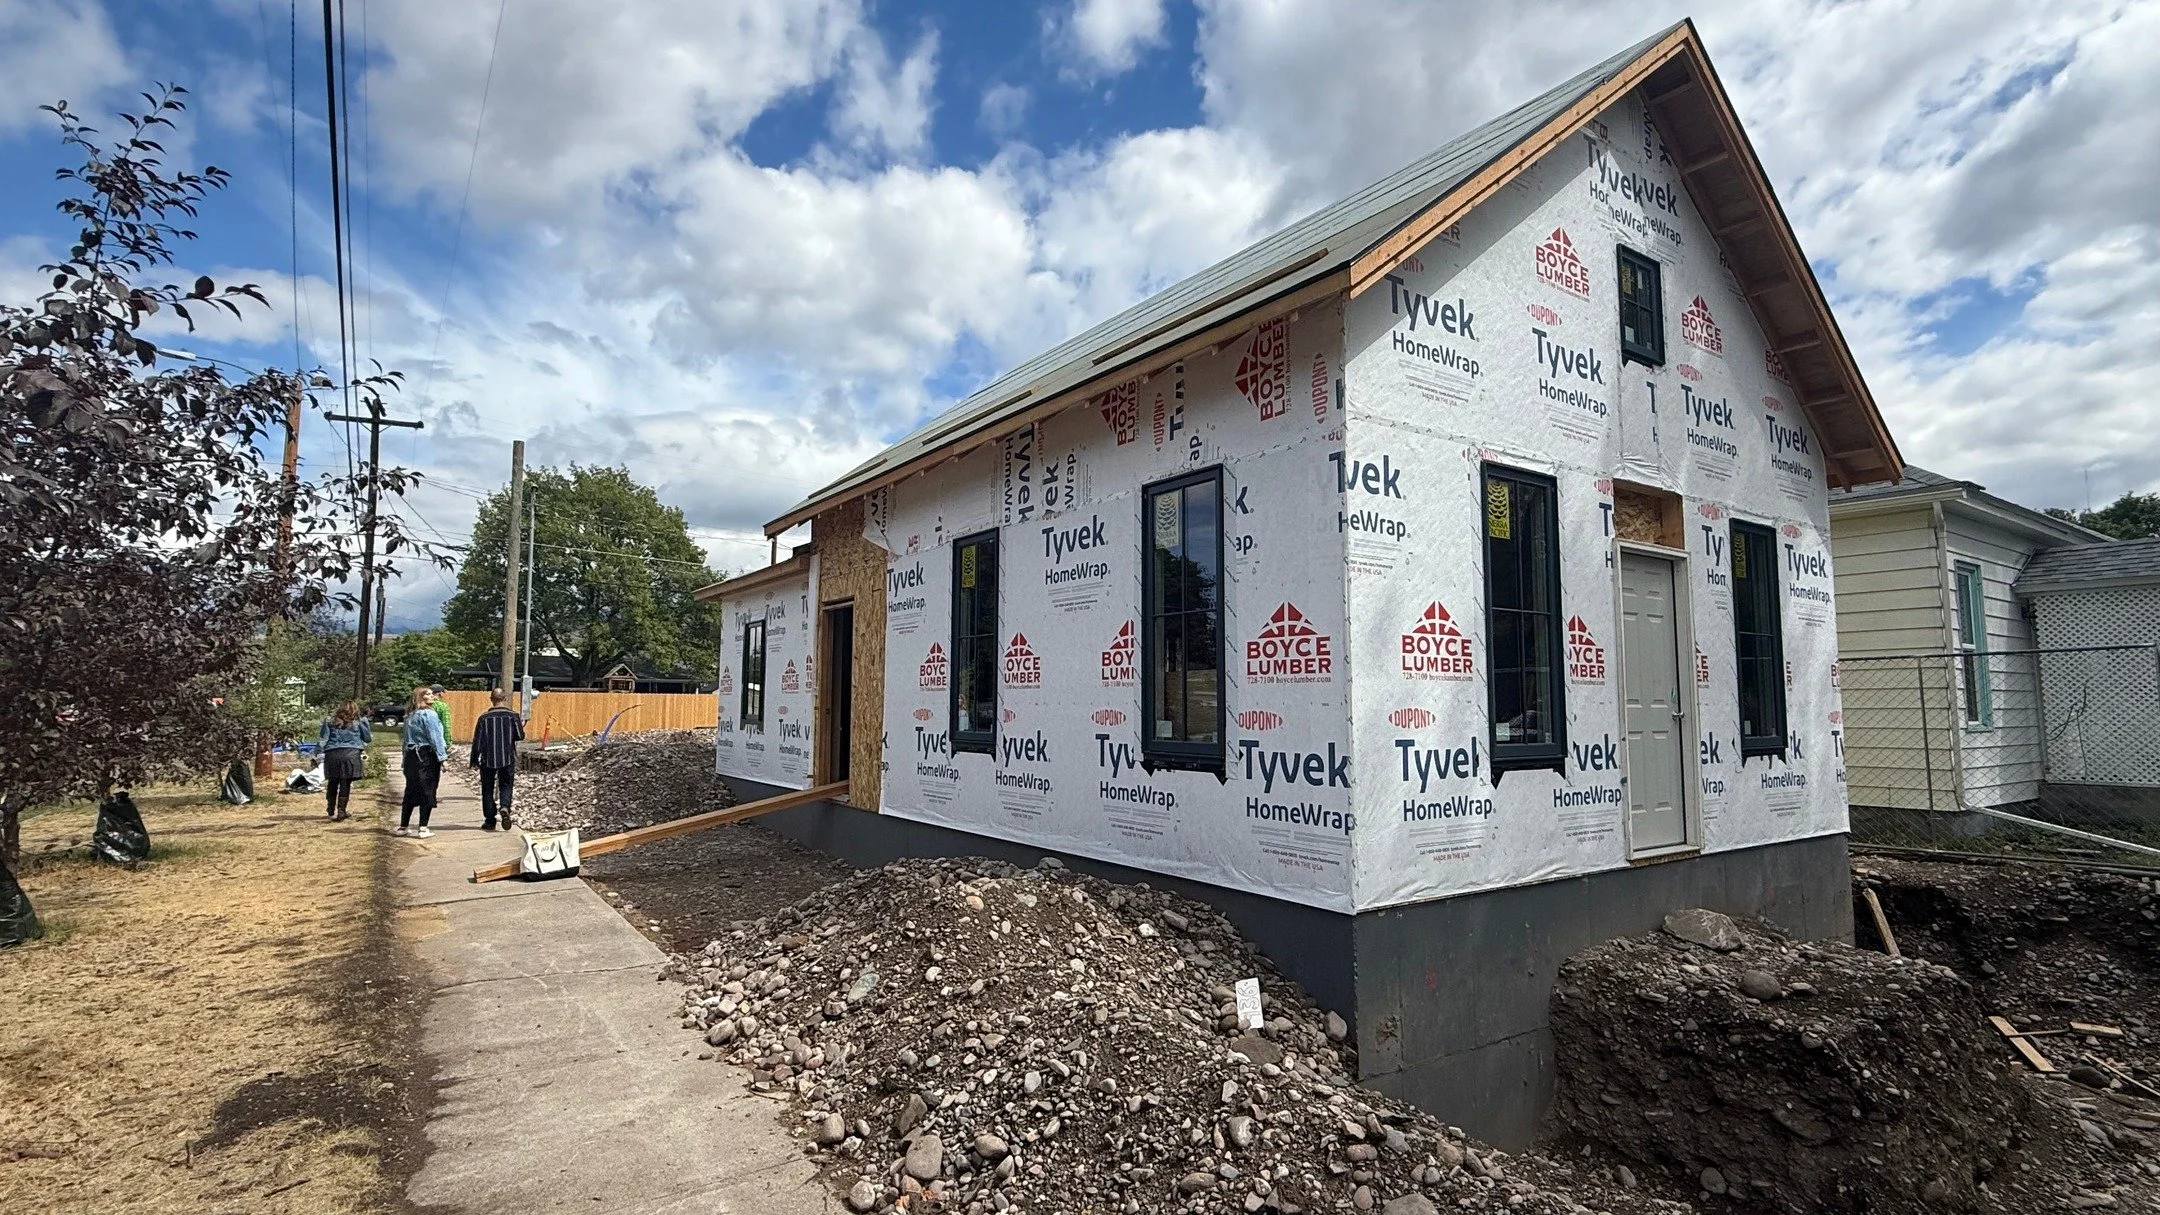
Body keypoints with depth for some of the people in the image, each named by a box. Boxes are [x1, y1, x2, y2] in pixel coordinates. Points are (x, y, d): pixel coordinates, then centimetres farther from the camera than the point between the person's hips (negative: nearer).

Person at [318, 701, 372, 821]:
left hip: (332, 754, 2)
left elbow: (323, 739, 5)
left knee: (333, 783, 15)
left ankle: (331, 811, 25)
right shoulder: (359, 722, 6)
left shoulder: (330, 721, 10)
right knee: (345, 784, 0)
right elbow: (368, 738, 12)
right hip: (351, 754, -2)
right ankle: (341, 811, -1)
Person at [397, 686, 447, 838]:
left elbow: (407, 739, 17)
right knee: (427, 792, -2)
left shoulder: (409, 716, 14)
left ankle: (403, 827, 19)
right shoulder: (428, 714, -11)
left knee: (411, 792, 14)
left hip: (411, 756, 8)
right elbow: (435, 737, -14)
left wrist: (405, 759, 20)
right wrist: (442, 757, -13)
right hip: (427, 756, -8)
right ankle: (423, 828, -2)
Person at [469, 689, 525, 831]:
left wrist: (474, 760, 6)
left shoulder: (484, 718, -4)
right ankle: (505, 807, -18)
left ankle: (490, 821, 11)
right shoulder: (512, 715, -5)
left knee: (487, 789, 10)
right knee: (506, 786, 11)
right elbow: (520, 735, -4)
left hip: (488, 760, 0)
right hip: (507, 759, 0)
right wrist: (521, 725, 17)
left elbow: (477, 741, -2)